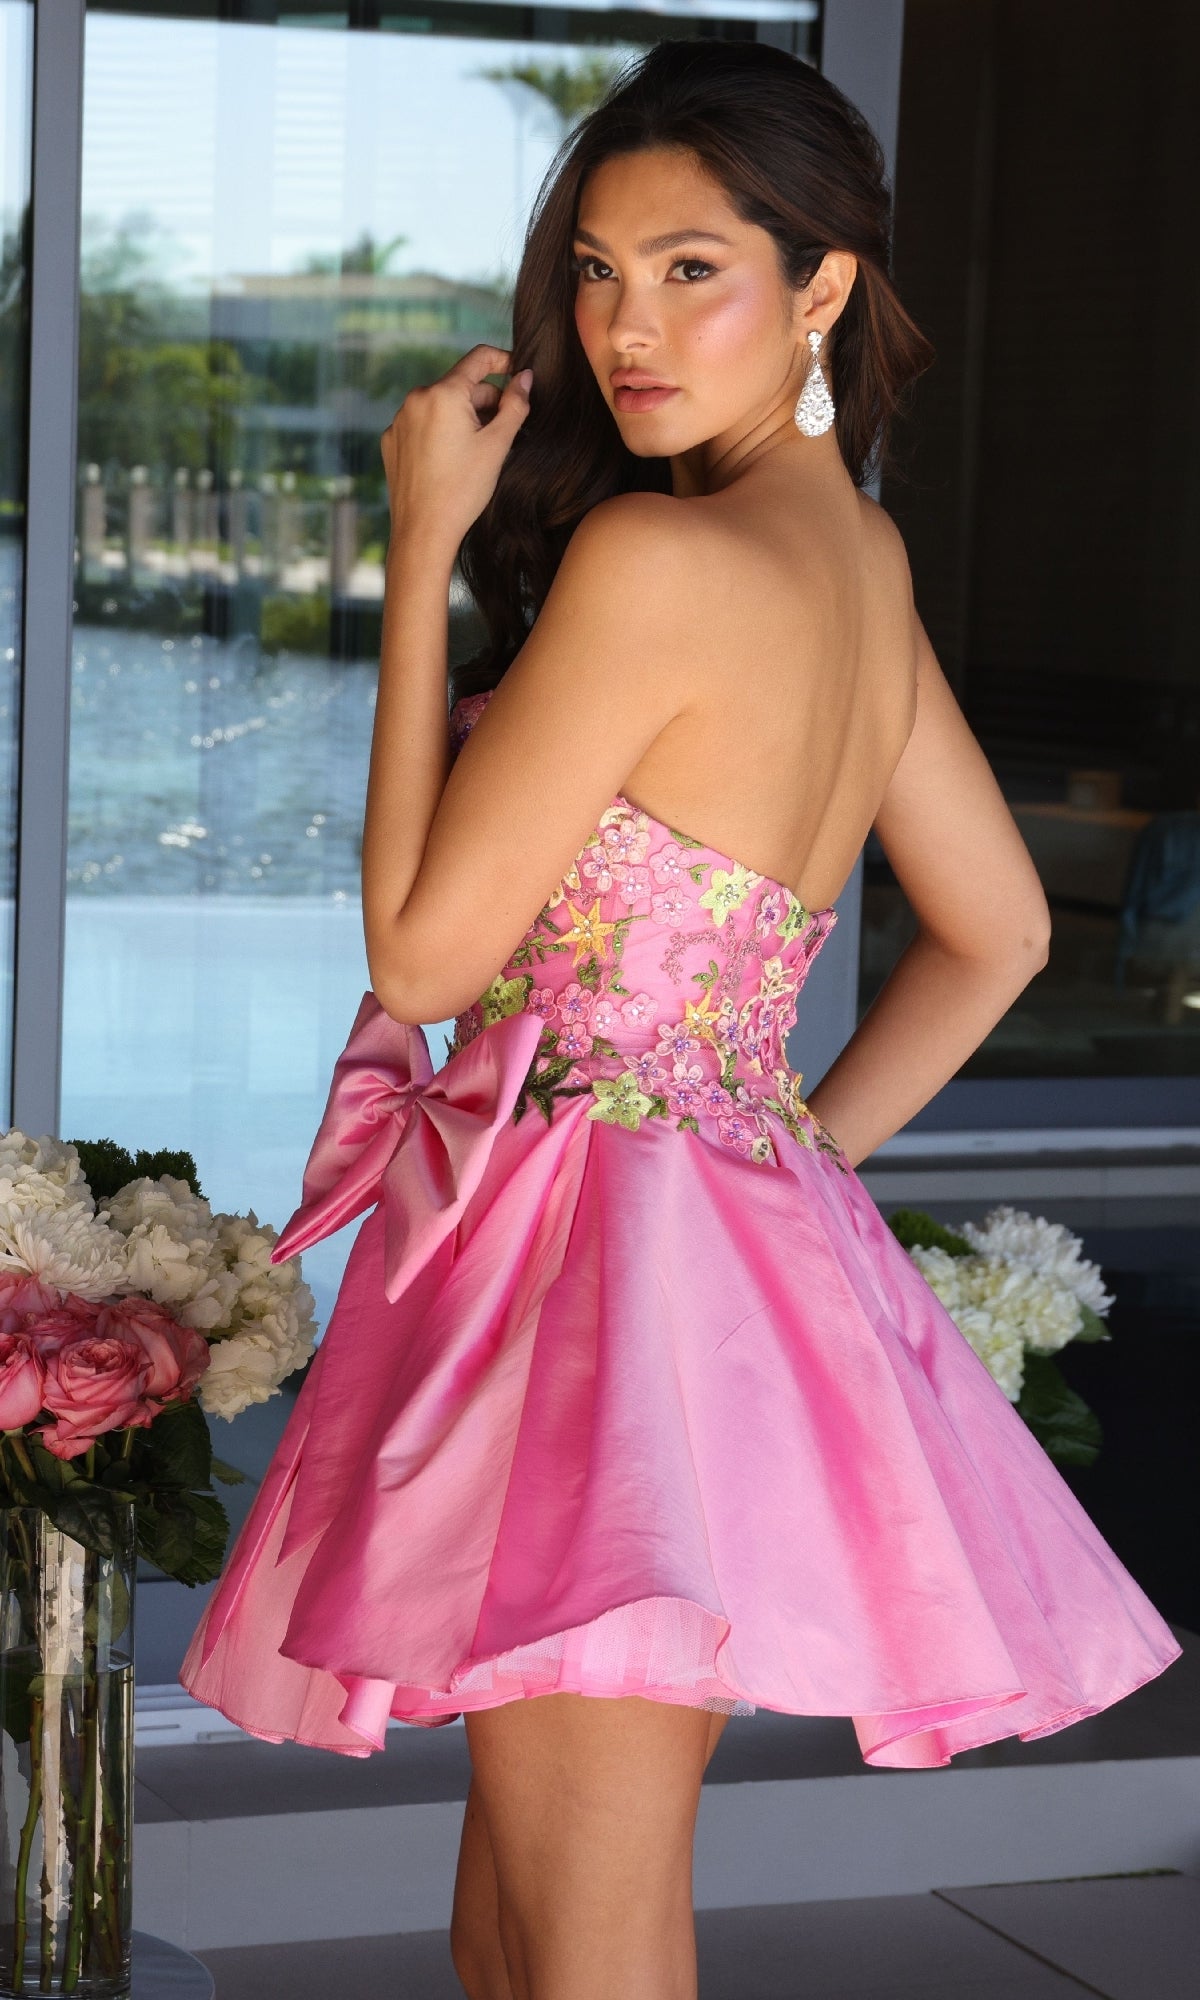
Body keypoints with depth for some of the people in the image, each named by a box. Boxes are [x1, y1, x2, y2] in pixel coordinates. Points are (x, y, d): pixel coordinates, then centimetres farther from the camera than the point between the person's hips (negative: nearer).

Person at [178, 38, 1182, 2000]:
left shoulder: (652, 555, -16)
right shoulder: (866, 556, 13)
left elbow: (423, 949, -11)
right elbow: (997, 933, 23)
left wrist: (424, 547, -6)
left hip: (599, 1250, -10)